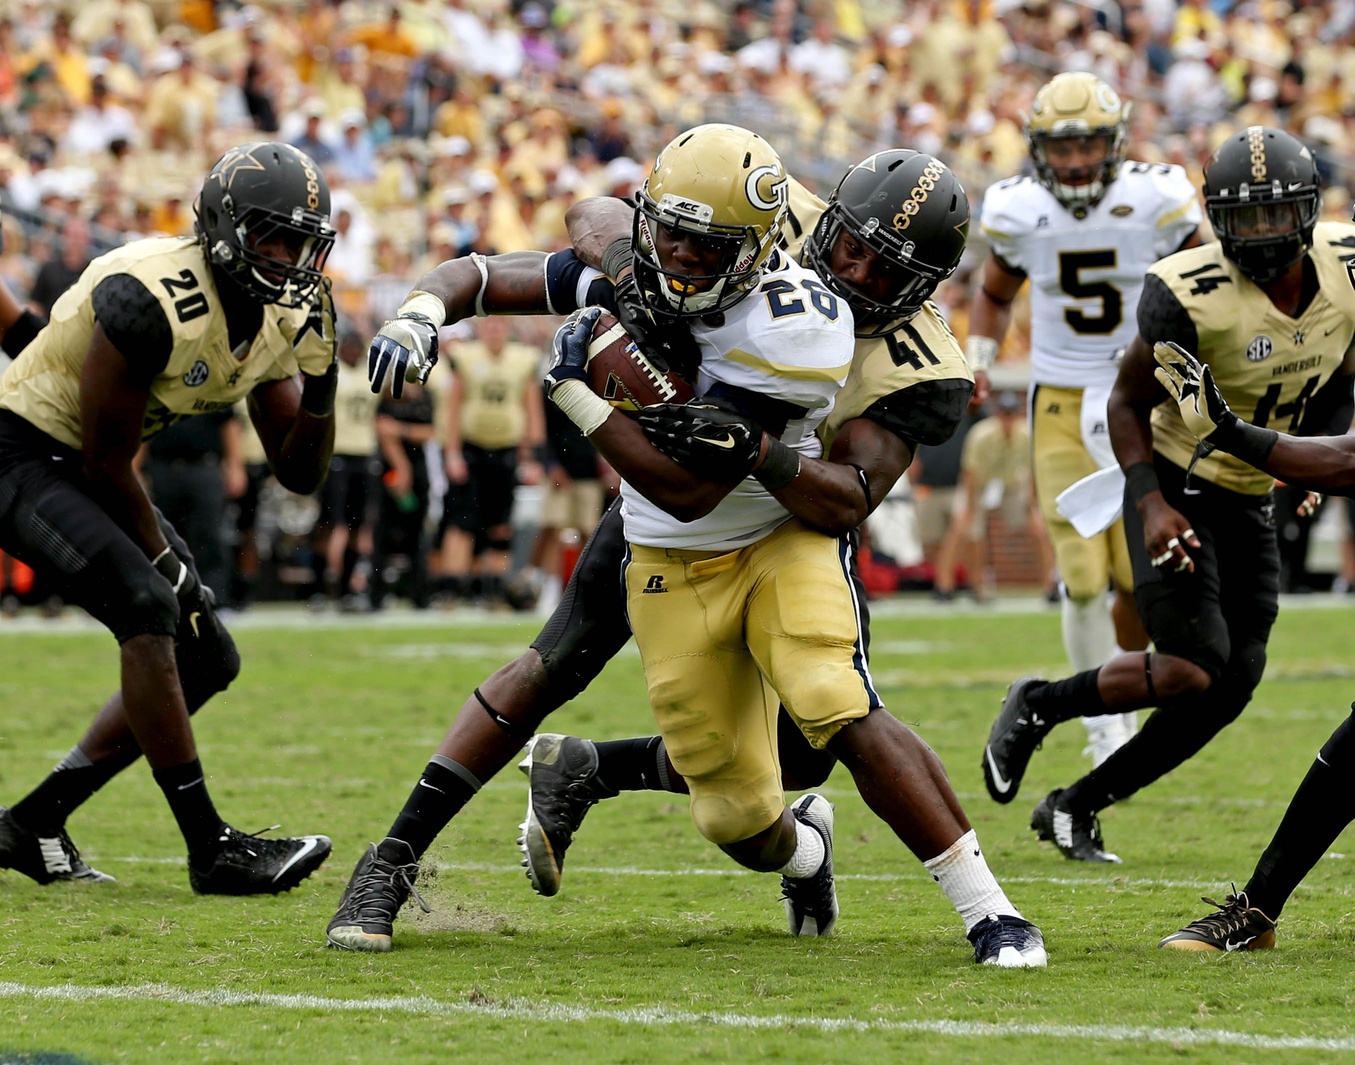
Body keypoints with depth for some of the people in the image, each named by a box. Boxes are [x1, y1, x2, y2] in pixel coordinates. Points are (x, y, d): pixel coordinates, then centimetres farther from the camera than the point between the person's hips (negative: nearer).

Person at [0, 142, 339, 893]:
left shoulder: (282, 320, -2)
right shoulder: (152, 301, -29)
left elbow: (300, 473, 3)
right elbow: (106, 460, -21)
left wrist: (319, 380, -14)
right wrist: (164, 560, -10)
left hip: (85, 469, 10)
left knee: (207, 661, 6)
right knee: (149, 608, -28)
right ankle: (211, 848, -25)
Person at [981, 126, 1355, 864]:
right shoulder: (1193, 297, -25)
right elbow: (1129, 402, -11)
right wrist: (1150, 502, -24)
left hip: (1250, 500, 6)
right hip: (1177, 490, -6)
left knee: (1229, 690, 2)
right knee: (1193, 669, -18)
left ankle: (1075, 808, 16)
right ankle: (1036, 707, 7)